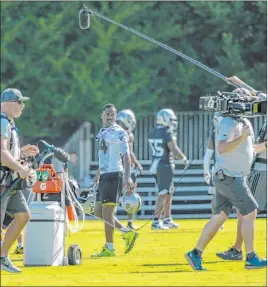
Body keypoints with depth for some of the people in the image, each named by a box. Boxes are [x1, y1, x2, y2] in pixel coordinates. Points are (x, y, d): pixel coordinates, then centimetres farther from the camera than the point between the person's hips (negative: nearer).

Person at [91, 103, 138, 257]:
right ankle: (128, 233, 16)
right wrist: (98, 175, 28)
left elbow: (126, 156, -14)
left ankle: (109, 248, -3)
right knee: (98, 211, 9)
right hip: (104, 175, 9)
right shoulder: (102, 133, 18)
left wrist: (127, 177, -22)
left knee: (107, 211, -8)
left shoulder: (119, 133, -9)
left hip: (114, 175, -9)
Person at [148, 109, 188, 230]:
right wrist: (184, 158, -1)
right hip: (165, 166, -8)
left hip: (155, 165, 8)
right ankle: (156, 222, -8)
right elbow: (175, 151, -19)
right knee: (163, 194, -5)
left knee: (169, 192, 19)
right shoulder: (167, 134, -16)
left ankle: (168, 220, 25)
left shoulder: (152, 133, 8)